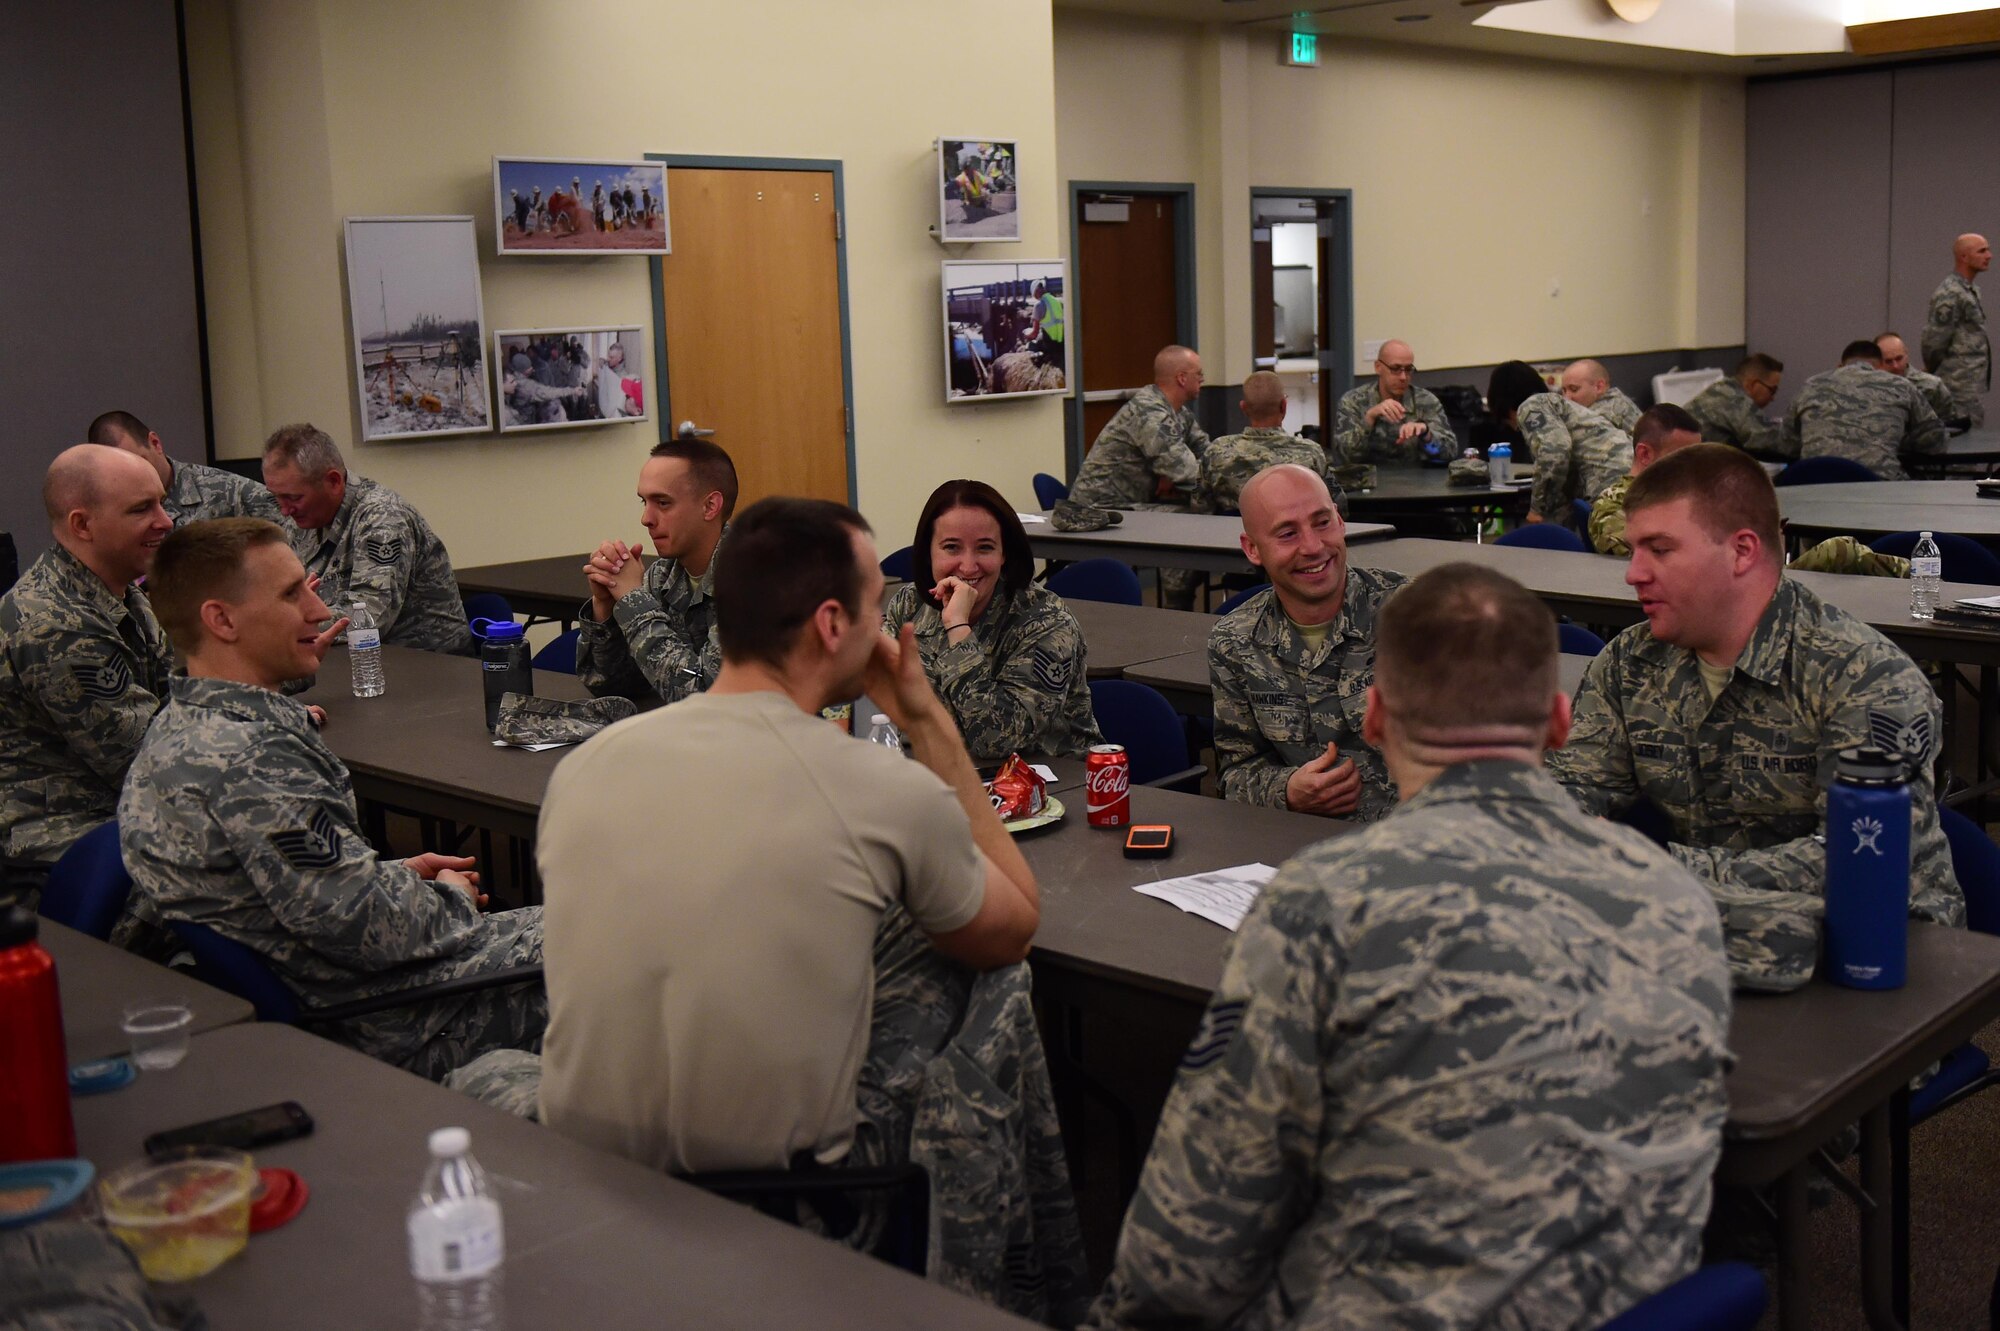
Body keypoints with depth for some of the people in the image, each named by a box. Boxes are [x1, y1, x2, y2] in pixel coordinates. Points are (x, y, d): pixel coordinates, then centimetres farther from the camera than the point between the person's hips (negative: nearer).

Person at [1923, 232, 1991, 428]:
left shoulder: (1969, 291, 16)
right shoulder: (1950, 294, -16)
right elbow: (1934, 342, -18)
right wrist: (1934, 378, -5)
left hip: (1973, 388, 10)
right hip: (1962, 390, -10)